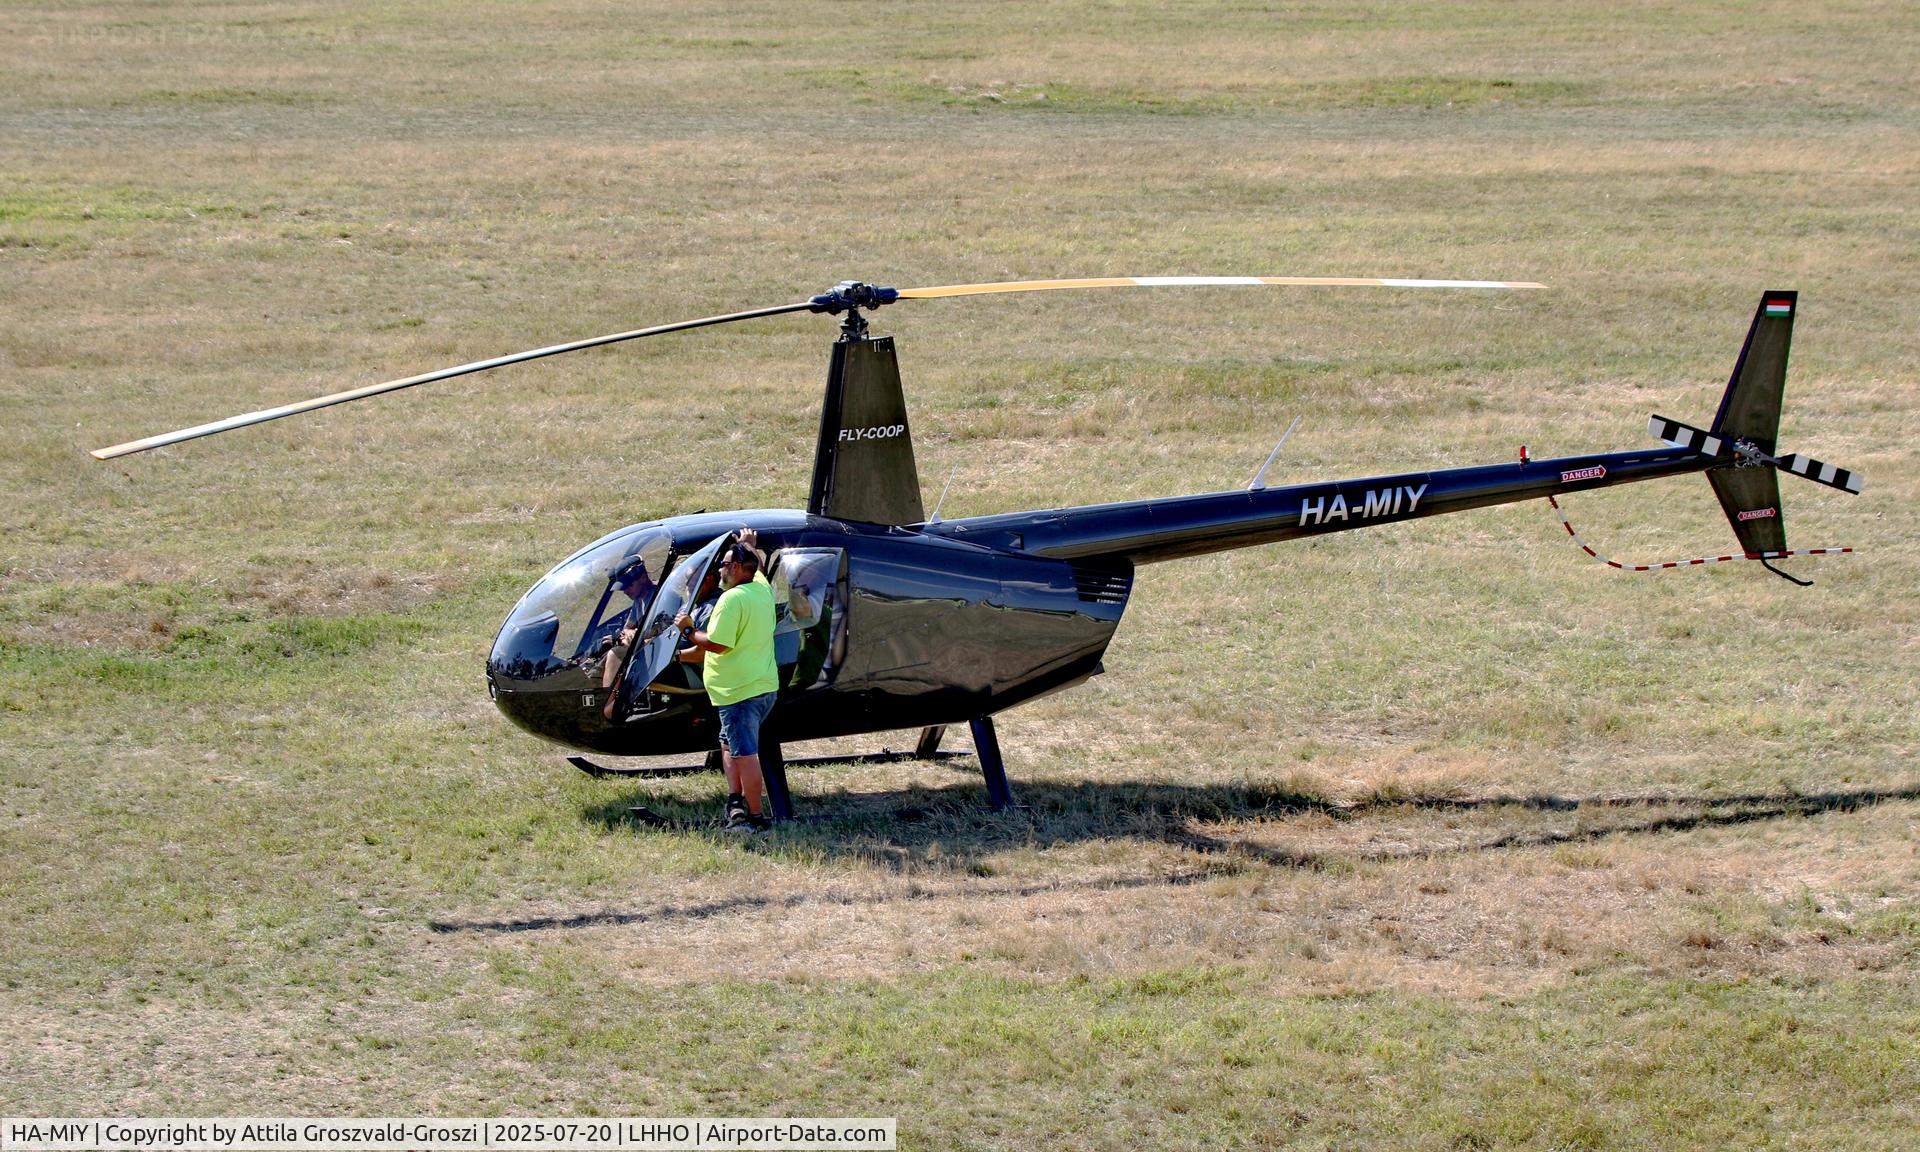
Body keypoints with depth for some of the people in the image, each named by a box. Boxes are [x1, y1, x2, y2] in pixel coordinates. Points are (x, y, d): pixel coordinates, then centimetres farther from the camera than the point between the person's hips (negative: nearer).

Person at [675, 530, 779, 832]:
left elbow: (717, 644, -22)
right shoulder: (763, 590, 9)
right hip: (766, 686, 10)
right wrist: (749, 545, 52)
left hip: (740, 692, -10)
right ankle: (737, 802, 11)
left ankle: (755, 816, -3)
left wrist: (688, 630, -7)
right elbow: (755, 567, 35)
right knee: (730, 743, 21)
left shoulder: (733, 598, -18)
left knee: (745, 753, -5)